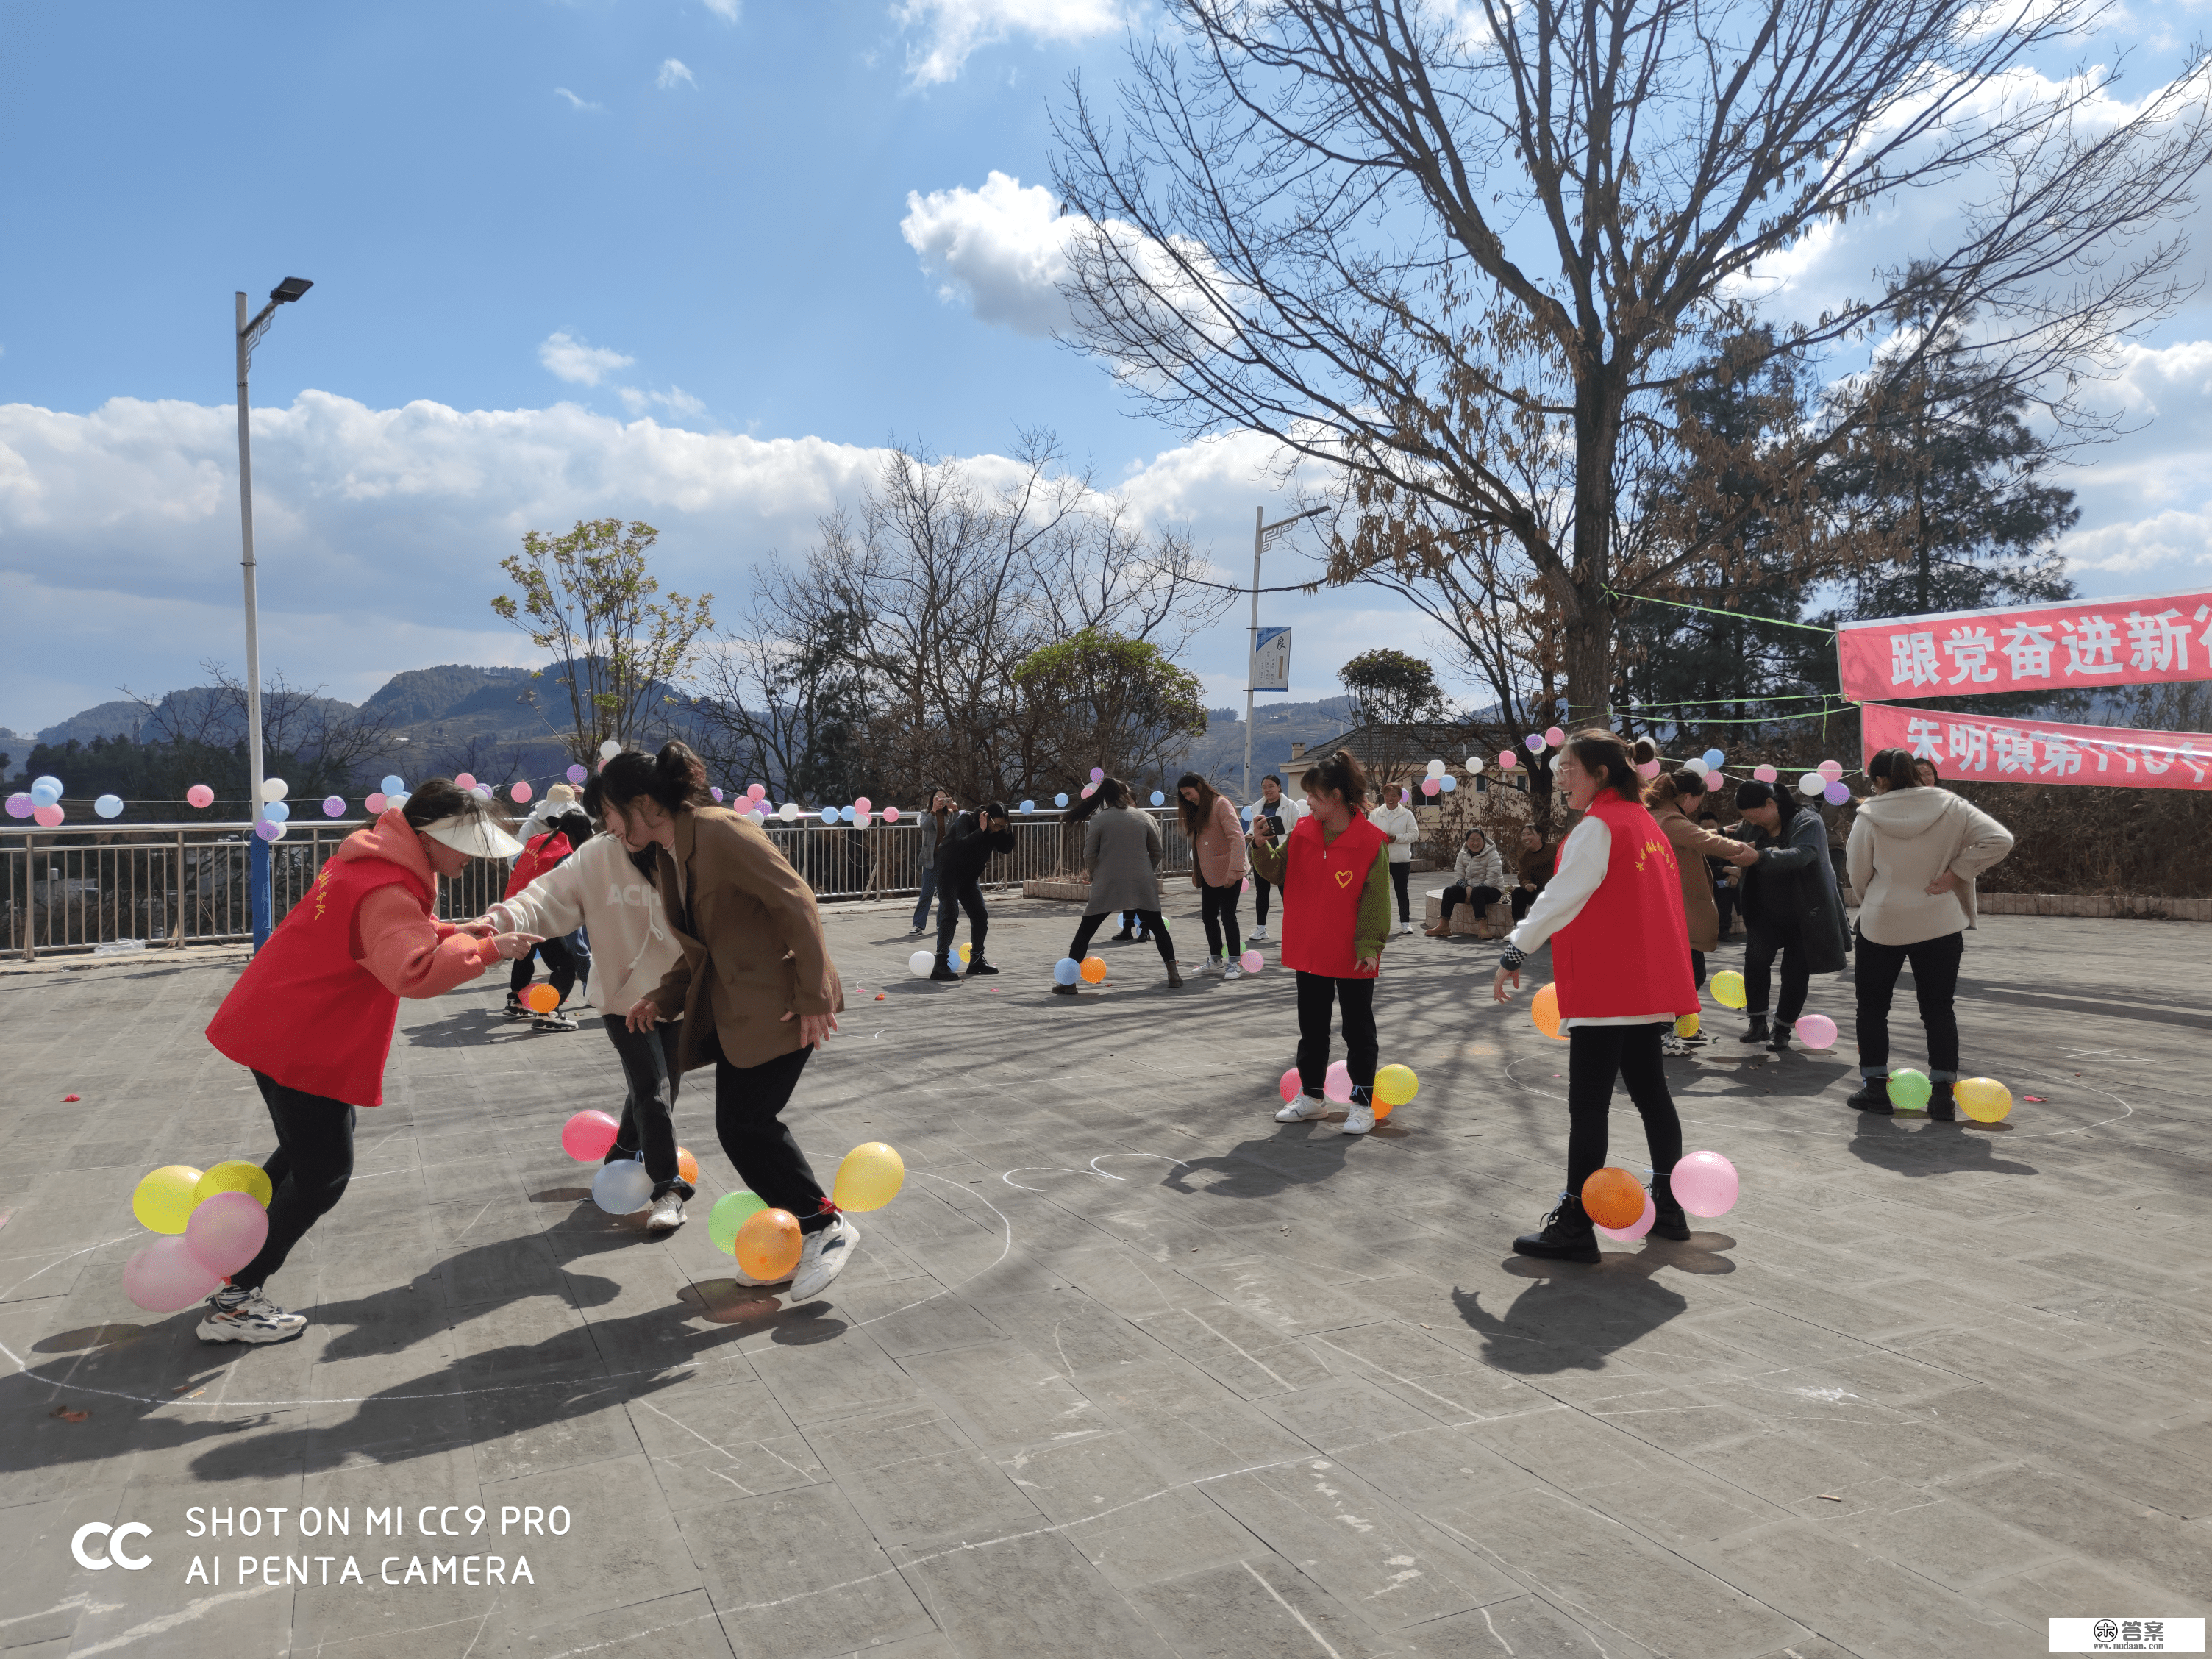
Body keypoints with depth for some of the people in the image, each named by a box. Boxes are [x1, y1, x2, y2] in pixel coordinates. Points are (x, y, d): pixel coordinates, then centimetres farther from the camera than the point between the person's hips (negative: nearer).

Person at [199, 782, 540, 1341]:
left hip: (276, 1024, 11)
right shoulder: (388, 891, -26)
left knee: (306, 1152, 26)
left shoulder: (371, 860, 7)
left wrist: (449, 932, 2)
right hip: (299, 1043, -11)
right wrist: (483, 950, -33)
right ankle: (234, 1304, 4)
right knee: (325, 1171, -3)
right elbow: (413, 972, -42)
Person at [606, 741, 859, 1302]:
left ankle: (827, 1226, 7)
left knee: (749, 1123, -10)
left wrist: (814, 995, -21)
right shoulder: (666, 856, 12)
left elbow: (797, 904, -20)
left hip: (778, 1001, -9)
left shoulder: (721, 833, -17)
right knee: (738, 1128, 8)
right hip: (731, 1008, 9)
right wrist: (662, 997, 7)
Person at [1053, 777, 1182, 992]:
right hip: (1142, 884, 2)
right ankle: (1173, 975, 15)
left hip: (1107, 885, -2)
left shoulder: (1098, 820, -2)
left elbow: (1089, 854, -3)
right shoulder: (1145, 818, 4)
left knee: (1085, 931, 5)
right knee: (1157, 926, 18)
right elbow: (1157, 851, 8)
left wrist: (1094, 876, 13)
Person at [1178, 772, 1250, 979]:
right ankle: (1215, 960, 25)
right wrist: (1195, 872, 13)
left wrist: (1234, 870, -28)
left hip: (1228, 874, -8)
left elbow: (1237, 836, -22)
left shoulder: (1220, 804, -12)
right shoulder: (1197, 809, 15)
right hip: (1208, 874, 8)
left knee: (1228, 916, -4)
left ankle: (1234, 963, 4)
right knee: (1208, 915, 12)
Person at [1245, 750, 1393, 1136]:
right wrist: (1262, 846, -11)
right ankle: (1312, 1096, 31)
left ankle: (1363, 1103, 17)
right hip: (1310, 950, 6)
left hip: (1353, 958, -6)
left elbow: (1375, 900, -14)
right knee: (1311, 1027, 17)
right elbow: (1279, 872, 6)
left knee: (1358, 1029, 7)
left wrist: (1369, 946, -18)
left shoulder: (1371, 841, -15)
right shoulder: (1302, 832, 0)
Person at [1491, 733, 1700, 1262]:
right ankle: (1668, 1207, 27)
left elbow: (1560, 899, -16)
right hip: (1648, 985, 9)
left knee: (1588, 1105, -6)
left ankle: (1574, 1227, -2)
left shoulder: (1598, 826, -12)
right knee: (1650, 1094, 17)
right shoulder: (1647, 825, 15)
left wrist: (1514, 953, -10)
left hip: (1604, 990, -9)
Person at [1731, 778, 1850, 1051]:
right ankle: (1757, 1023, -8)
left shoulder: (1807, 822, -16)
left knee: (1795, 972, 1)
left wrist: (1760, 856, -48)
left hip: (1806, 914, -4)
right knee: (1755, 957, -17)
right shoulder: (1753, 828, 3)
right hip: (1766, 913, 4)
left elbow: (1801, 854, -35)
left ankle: (1782, 1029, 17)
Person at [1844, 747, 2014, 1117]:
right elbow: (1999, 840, -11)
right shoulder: (1950, 807, -3)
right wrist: (1955, 873, -8)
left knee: (1872, 1005, 12)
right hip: (1940, 924, 2)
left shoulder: (1869, 815, -7)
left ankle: (1874, 1086, 14)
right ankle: (1942, 1094, 7)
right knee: (1939, 1008, 9)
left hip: (1881, 923, -1)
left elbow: (1858, 875, -1)